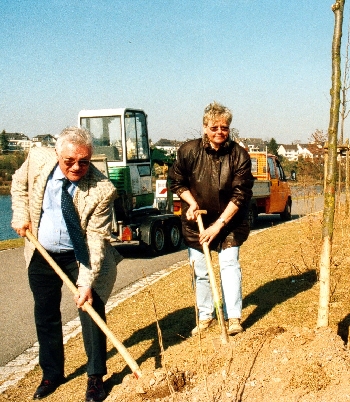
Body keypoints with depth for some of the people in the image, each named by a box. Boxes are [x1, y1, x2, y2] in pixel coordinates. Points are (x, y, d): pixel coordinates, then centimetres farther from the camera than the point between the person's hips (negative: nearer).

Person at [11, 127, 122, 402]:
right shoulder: (38, 158, -16)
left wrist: (86, 282, -29)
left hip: (80, 257, -3)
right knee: (45, 315, 13)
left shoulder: (102, 190, -26)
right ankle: (52, 374, 32)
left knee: (91, 310, -3)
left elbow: (96, 240, -24)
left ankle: (96, 376, 17)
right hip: (41, 255, 4)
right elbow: (20, 184, 7)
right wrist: (21, 215, -6)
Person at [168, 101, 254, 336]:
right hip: (196, 220, 2)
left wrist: (219, 224, -20)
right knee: (200, 271, 8)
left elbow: (241, 195, -16)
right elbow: (177, 181, 3)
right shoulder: (189, 151, -11)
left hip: (229, 221, -2)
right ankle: (206, 316, 23)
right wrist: (191, 202, -15)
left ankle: (234, 317, 0)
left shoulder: (239, 155, -15)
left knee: (230, 264, -9)